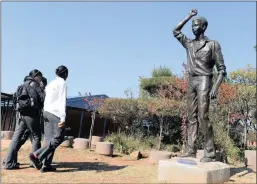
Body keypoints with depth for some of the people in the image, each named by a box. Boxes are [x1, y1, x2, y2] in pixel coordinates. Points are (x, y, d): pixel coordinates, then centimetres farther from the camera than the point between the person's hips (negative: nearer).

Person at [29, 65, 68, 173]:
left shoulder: (50, 84, 19)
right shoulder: (62, 83, -4)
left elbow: (46, 100, 15)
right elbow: (62, 101, -14)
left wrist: (45, 112, 16)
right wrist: (63, 118, -18)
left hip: (46, 112, 8)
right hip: (56, 113, -8)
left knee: (49, 139, 5)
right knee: (59, 138, -4)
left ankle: (46, 165, 0)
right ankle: (36, 155, -14)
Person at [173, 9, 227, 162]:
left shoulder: (213, 44, 2)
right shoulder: (190, 44, 18)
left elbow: (222, 69, -3)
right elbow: (176, 31, 28)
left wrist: (216, 86, -17)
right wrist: (189, 16, 22)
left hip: (204, 81, -6)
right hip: (191, 82, 6)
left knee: (203, 116, -15)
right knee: (192, 117, 0)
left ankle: (210, 153, -11)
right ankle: (191, 151, 0)